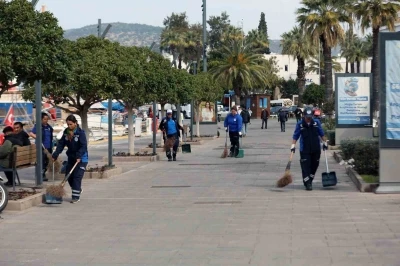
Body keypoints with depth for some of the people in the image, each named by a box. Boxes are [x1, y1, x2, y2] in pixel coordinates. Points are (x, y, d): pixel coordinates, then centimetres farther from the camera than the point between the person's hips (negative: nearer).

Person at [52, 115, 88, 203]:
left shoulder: (80, 132, -17)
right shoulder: (66, 132, 2)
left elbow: (83, 146, -23)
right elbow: (61, 144, 2)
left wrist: (79, 157, -33)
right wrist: (55, 155, -8)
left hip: (81, 159, -7)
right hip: (71, 157, 7)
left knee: (77, 177, -10)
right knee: (68, 176, 9)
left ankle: (76, 196, -4)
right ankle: (78, 190, 32)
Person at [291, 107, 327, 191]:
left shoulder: (316, 123, 2)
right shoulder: (300, 125, -3)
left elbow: (322, 134, 12)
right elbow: (295, 136, 0)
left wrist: (324, 142, 11)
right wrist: (293, 145, -7)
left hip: (316, 149, 3)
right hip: (304, 150, -3)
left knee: (314, 165, 11)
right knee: (306, 166, -8)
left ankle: (310, 180, 30)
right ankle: (307, 184, -5)